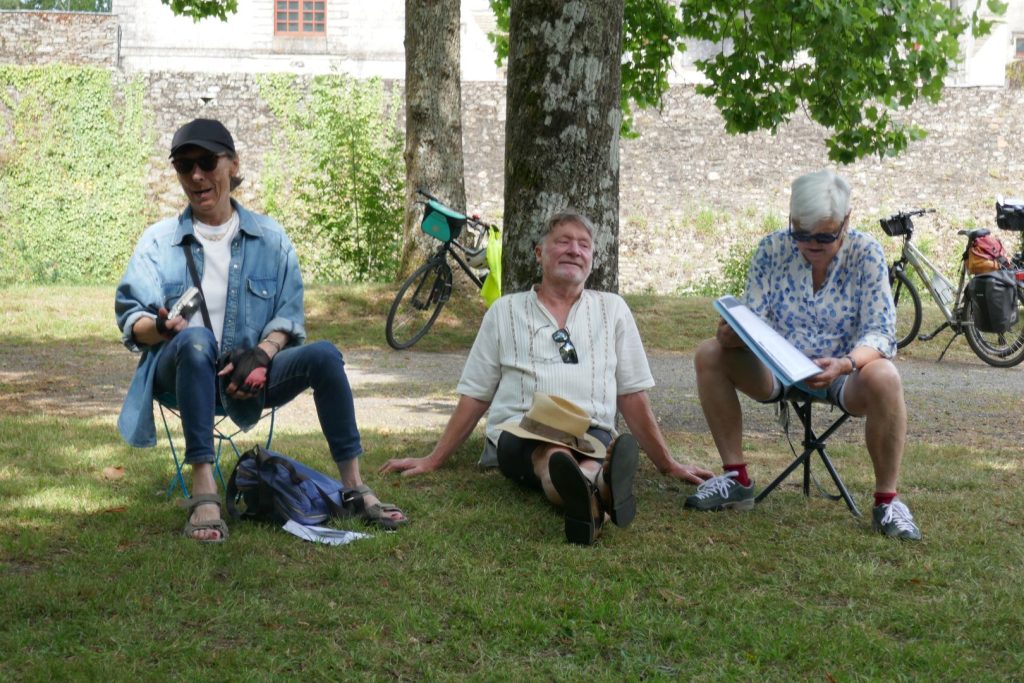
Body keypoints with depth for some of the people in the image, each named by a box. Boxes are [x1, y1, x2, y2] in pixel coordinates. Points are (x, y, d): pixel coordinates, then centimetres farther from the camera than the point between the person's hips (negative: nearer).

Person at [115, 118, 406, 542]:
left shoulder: (270, 238, 12)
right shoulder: (159, 240, 9)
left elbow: (289, 316, 6)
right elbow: (131, 319, 0)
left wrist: (260, 354, -15)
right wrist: (163, 327, -24)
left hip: (247, 376, 2)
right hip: (182, 372, -1)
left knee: (323, 356, -26)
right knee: (196, 339, -38)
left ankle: (354, 488, -16)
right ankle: (204, 493, -43)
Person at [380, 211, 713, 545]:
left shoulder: (611, 309, 19)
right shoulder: (505, 311, 17)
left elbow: (633, 396, 19)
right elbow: (474, 397, 18)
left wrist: (667, 464, 15)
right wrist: (432, 461, 13)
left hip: (594, 433, 2)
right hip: (519, 432, -1)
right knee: (552, 450, -39)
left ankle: (584, 496, -72)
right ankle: (595, 496, -73)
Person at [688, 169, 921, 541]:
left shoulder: (865, 252, -12)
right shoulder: (773, 249, -6)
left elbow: (880, 332, -17)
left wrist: (845, 364, -39)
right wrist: (731, 334, -34)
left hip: (845, 373, -3)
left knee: (884, 378, -36)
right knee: (709, 354, -20)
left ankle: (886, 501, -20)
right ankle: (736, 478, -11)